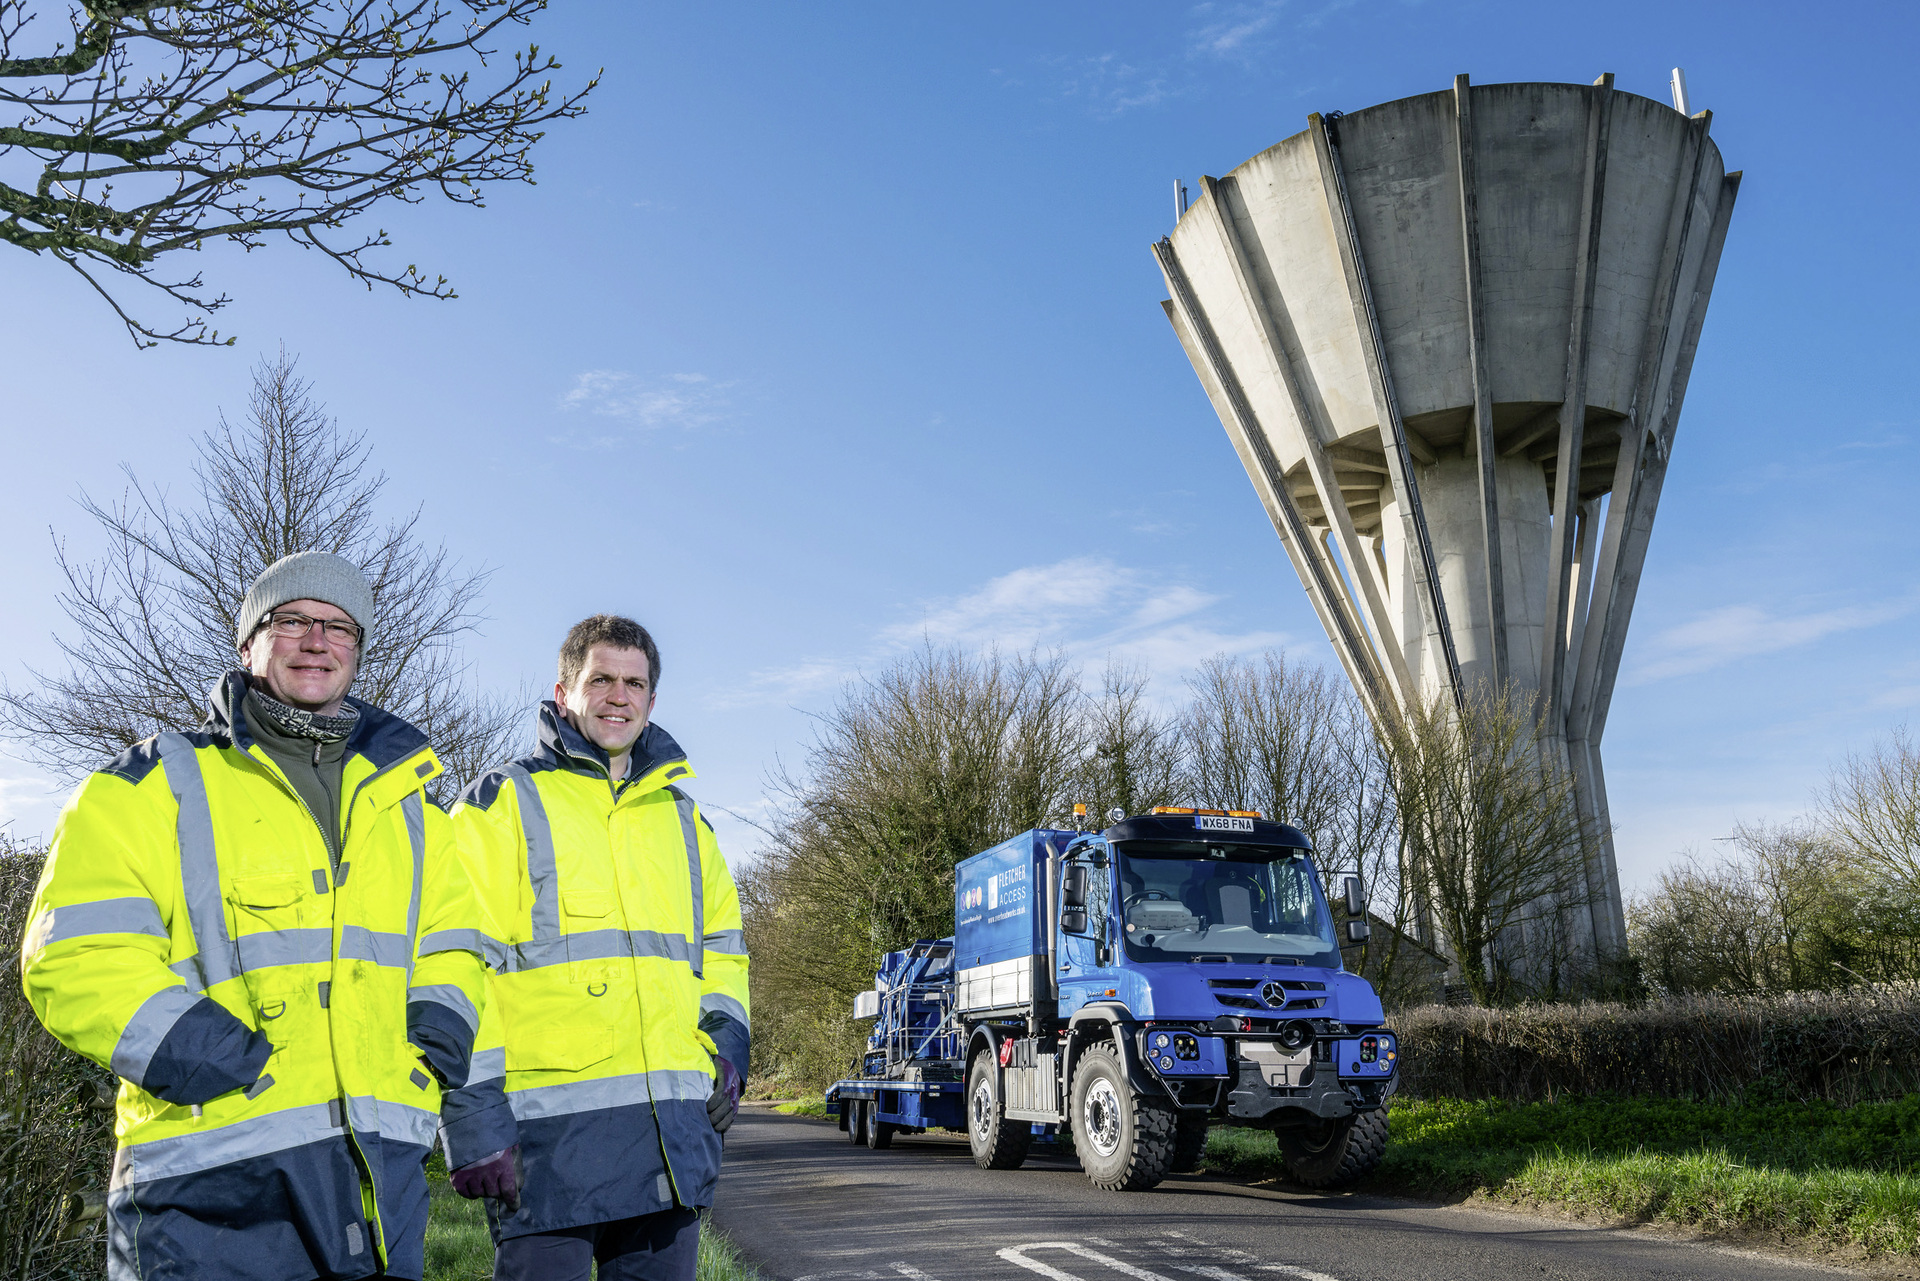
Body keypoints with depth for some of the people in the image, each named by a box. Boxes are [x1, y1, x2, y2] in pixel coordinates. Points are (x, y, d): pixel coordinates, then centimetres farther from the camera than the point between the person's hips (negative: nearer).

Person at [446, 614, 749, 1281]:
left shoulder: (682, 817, 19)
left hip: (673, 1126, 5)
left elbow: (720, 945, 25)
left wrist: (727, 1042, 9)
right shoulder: (502, 802, 3)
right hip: (552, 1119, -5)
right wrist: (476, 1101, -10)